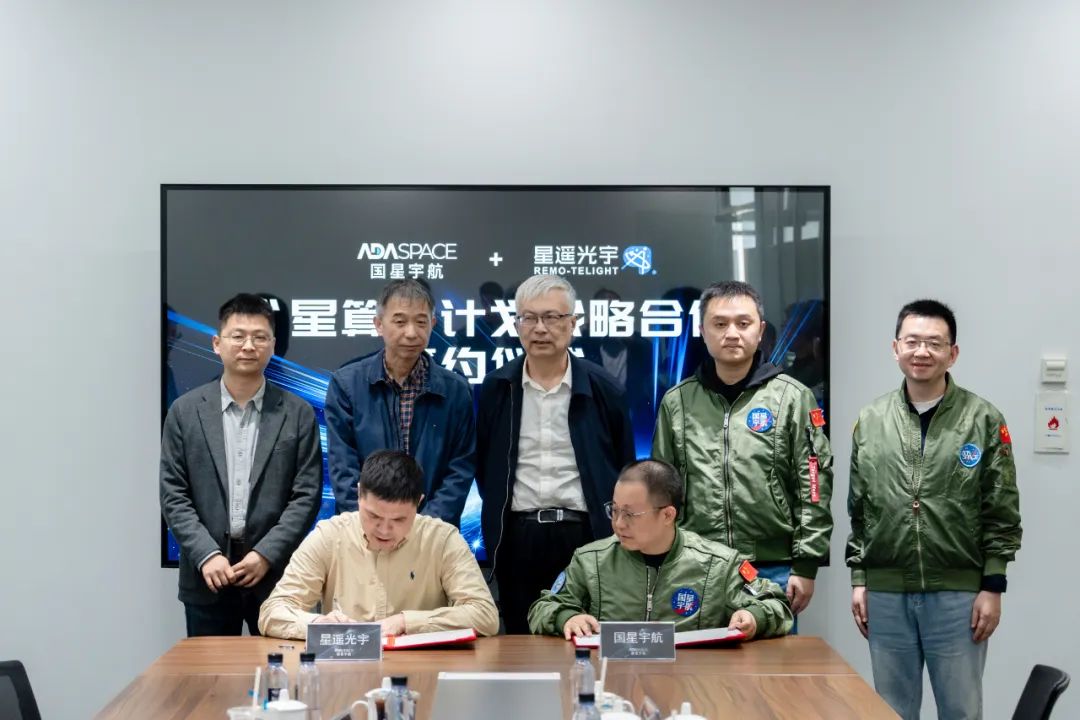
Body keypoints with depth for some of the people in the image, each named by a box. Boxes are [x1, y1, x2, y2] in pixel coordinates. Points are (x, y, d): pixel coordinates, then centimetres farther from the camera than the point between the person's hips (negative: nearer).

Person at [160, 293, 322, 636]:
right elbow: (173, 495, 1)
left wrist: (266, 555, -11)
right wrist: (206, 554, -10)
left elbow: (307, 495, -1)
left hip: (275, 575, 0)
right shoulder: (185, 411, 4)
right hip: (206, 576, 1)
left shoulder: (298, 414, 3)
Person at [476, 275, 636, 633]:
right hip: (518, 539, 2)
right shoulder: (496, 388, 5)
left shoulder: (603, 389, 1)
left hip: (586, 534, -1)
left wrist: (617, 531, 4)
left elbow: (625, 468, 7)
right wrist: (497, 513, 9)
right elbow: (483, 463, 14)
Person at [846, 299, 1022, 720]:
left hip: (959, 594, -2)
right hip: (885, 594, 3)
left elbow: (1002, 513, -3)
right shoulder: (870, 421, 6)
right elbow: (858, 510, 10)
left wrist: (992, 586, -7)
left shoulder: (983, 421, -2)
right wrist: (858, 579, 6)